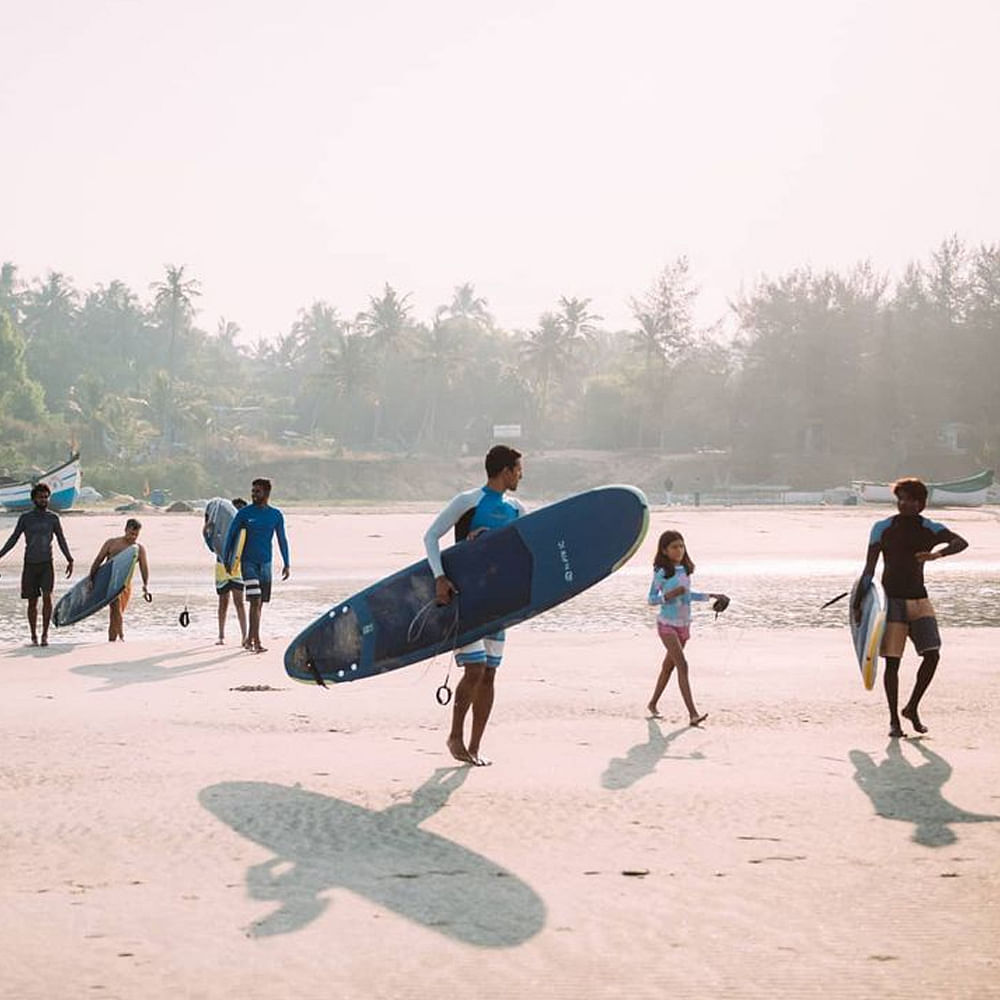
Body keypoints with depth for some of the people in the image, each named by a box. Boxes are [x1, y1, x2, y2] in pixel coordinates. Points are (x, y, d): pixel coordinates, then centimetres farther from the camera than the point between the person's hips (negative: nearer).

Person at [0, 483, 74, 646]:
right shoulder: (25, 518, 3)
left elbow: (61, 540, 10)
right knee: (32, 601, 3)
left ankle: (45, 634, -10)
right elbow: (13, 539, 7)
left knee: (47, 596, -16)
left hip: (47, 564, 0)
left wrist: (69, 560, 3)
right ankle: (34, 636, 12)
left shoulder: (53, 518, 5)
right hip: (30, 564, 0)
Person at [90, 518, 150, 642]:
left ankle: (111, 641, 12)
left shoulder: (139, 549, 6)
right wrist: (91, 580, 2)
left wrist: (146, 585, -18)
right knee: (116, 607, -22)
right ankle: (121, 636, -32)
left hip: (126, 585, 3)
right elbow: (98, 561, 5)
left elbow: (144, 568, -3)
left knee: (116, 615, 5)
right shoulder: (111, 543, 3)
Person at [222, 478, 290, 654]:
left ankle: (250, 639, 20)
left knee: (259, 604, 7)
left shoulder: (276, 515, 5)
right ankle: (256, 642, -17)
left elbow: (282, 540, 12)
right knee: (255, 601, -15)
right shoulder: (244, 513, -3)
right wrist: (226, 560, 1)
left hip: (265, 563, 4)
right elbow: (231, 536, 3)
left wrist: (286, 564, 9)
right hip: (248, 562, -4)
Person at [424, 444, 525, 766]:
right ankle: (455, 737, 5)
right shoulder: (467, 502, -7)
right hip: (464, 595, -6)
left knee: (488, 674, 4)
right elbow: (431, 536, -10)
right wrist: (440, 577, -22)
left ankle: (474, 747, 11)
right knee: (475, 669, -12)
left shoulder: (515, 509, 12)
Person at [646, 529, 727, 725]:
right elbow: (651, 599, -9)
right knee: (682, 665, -16)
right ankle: (692, 714, -22)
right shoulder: (661, 573, -13)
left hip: (684, 625, 7)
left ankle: (653, 703, 33)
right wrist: (668, 596, -26)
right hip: (667, 624, -7)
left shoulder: (685, 570, 6)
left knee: (669, 665, 16)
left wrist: (711, 596, 16)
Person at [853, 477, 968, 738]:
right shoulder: (882, 528, 0)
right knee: (892, 661, -5)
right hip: (892, 599, -2)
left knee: (932, 655, -8)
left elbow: (961, 542, -14)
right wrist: (858, 603, 1)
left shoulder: (929, 529, 3)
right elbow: (869, 568, 3)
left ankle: (912, 709, 11)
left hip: (919, 599, 2)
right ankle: (894, 719, 6)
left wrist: (938, 554, -33)